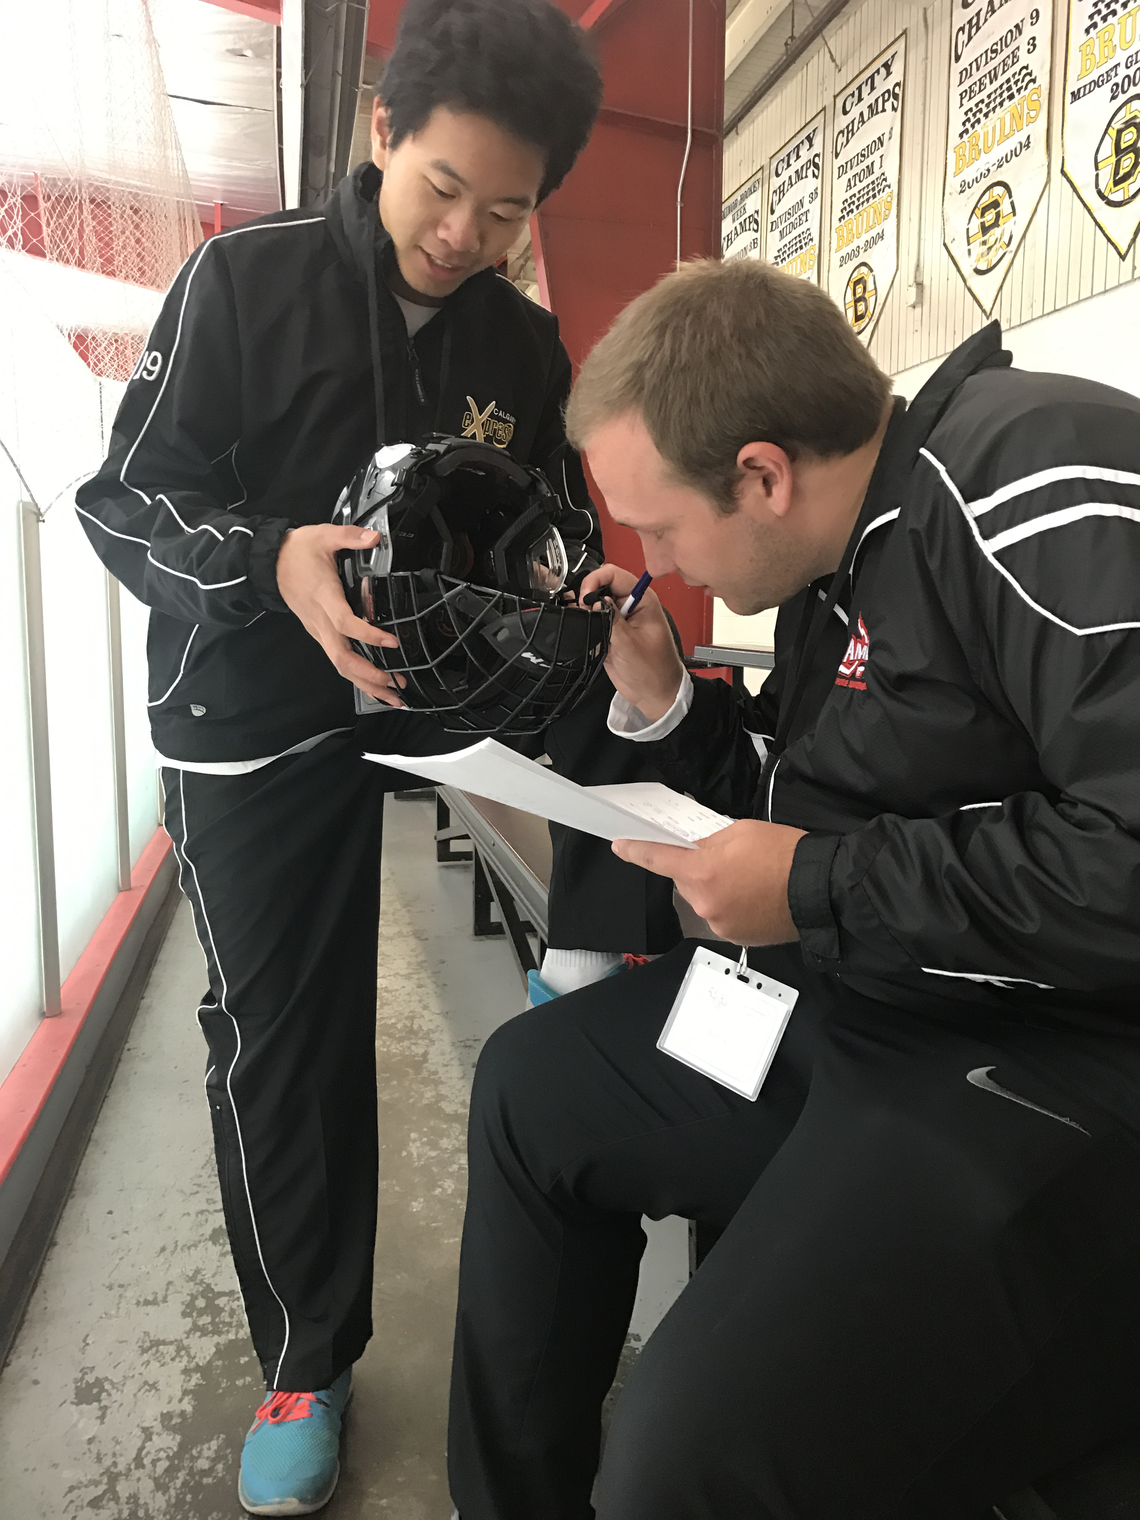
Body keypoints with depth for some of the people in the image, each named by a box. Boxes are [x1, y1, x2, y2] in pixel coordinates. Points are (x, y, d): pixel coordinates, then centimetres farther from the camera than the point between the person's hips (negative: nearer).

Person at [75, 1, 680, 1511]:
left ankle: (585, 973, -6)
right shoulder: (243, 279, -6)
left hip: (443, 671, 3)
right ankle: (306, 1363, 23)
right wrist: (272, 560, -29)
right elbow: (124, 502, -9)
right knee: (284, 1043, 2)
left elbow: (563, 527, 7)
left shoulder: (522, 341, 4)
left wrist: (570, 593, -18)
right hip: (257, 711, -2)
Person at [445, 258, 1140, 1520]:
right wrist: (659, 700, 5)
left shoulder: (1031, 478, -19)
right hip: (858, 1002, 10)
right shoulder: (840, 563, 9)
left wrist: (819, 885, -19)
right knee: (530, 1081, 17)